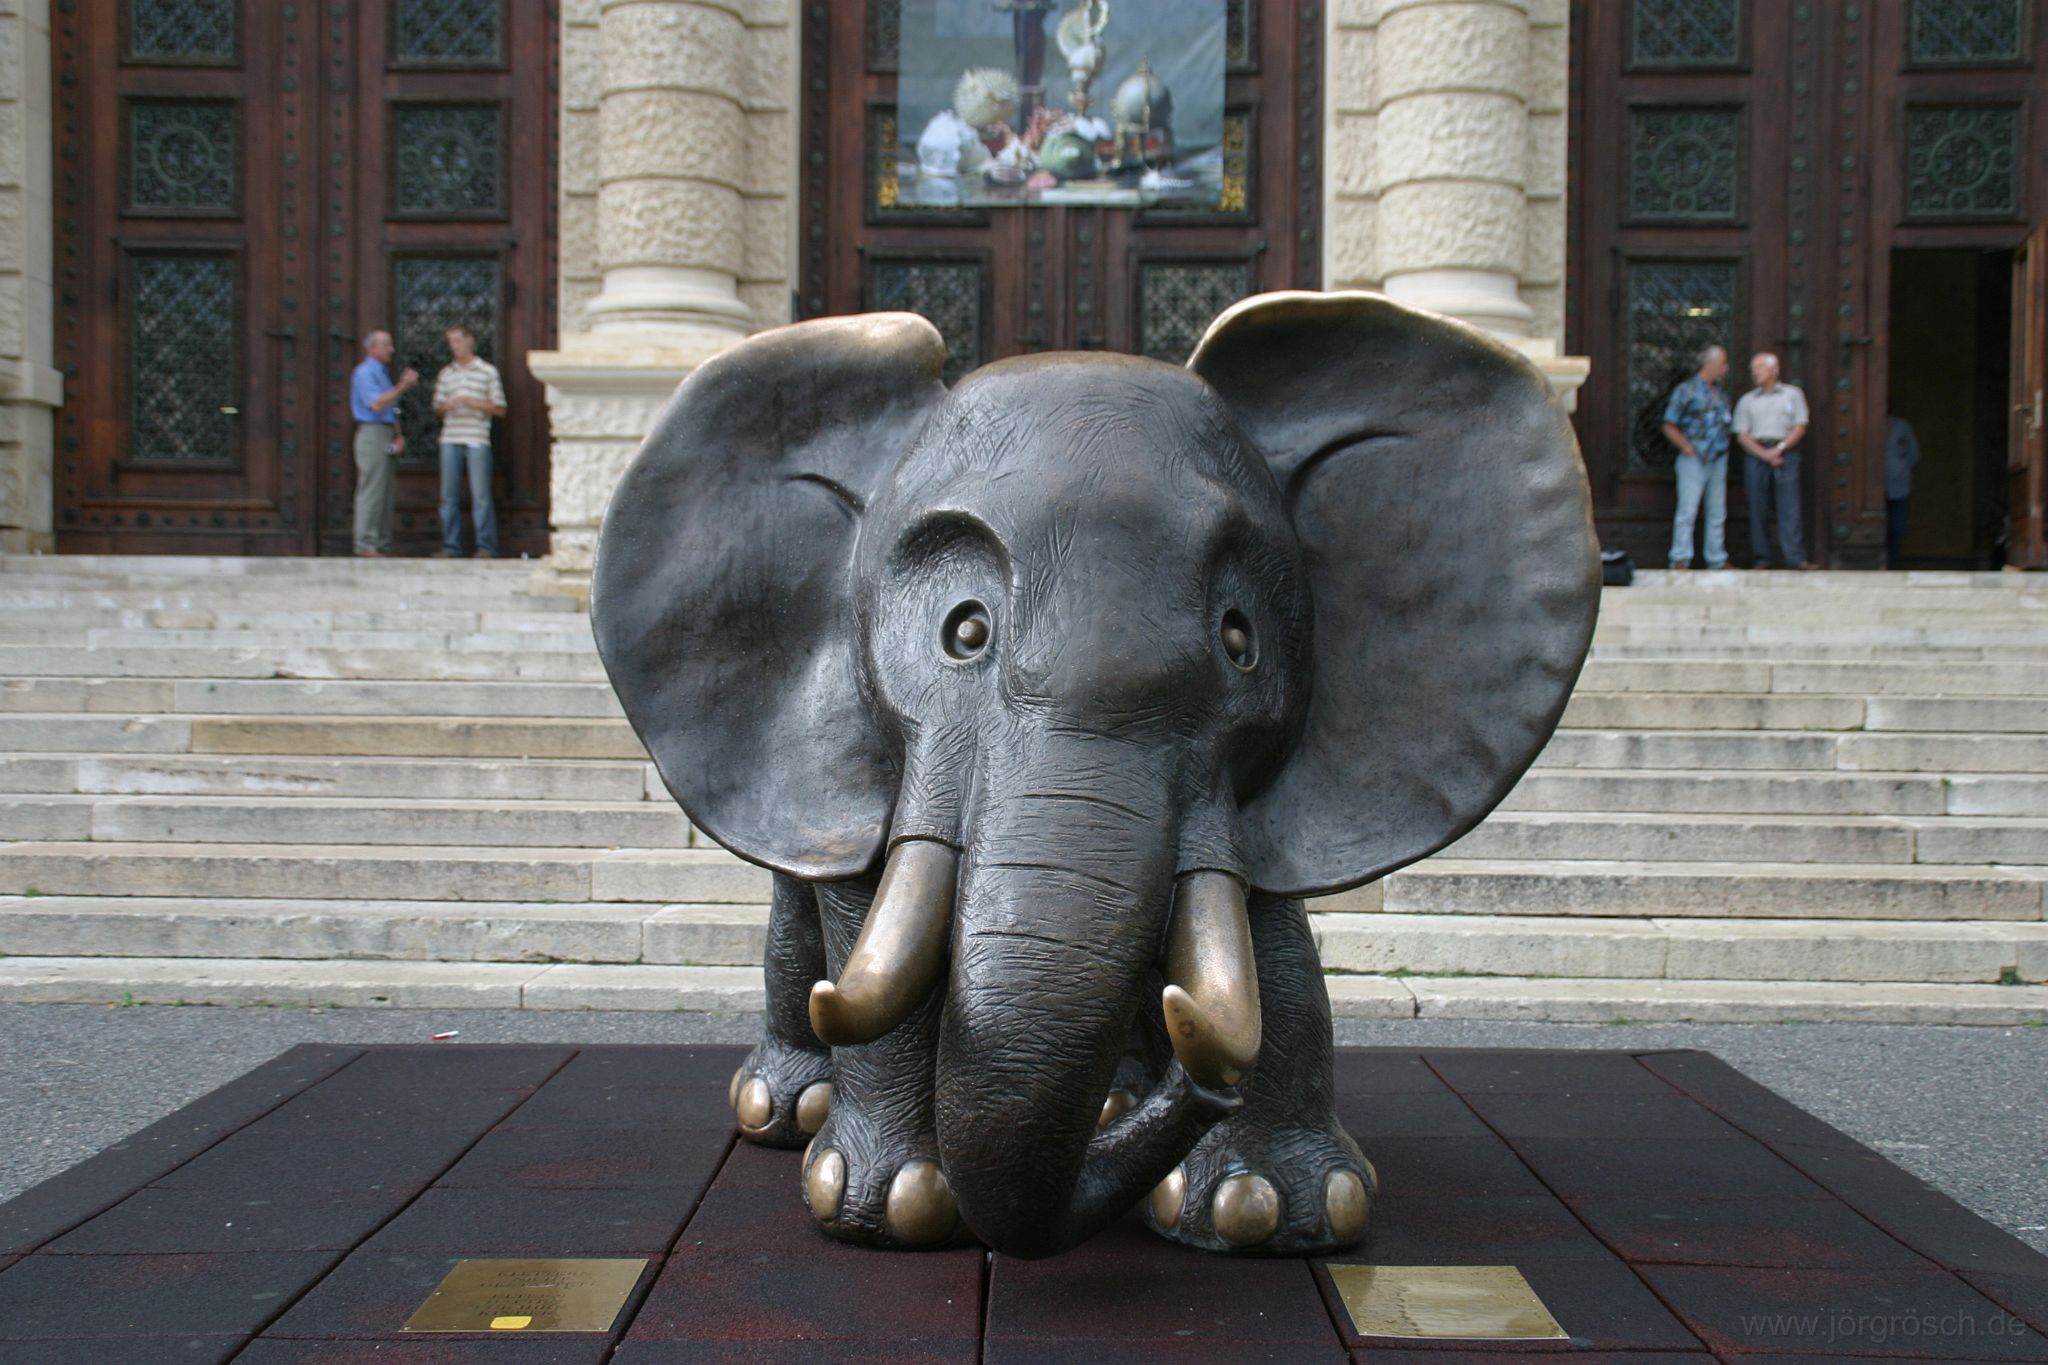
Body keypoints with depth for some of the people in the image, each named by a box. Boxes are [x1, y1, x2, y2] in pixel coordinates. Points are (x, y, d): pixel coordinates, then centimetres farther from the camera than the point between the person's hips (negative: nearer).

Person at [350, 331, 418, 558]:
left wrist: (398, 434, 11)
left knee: (386, 491, 8)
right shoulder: (365, 373, -8)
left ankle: (382, 544, 10)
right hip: (372, 432, -10)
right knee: (372, 490, -11)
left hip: (386, 437, 10)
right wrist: (402, 387, -24)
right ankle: (366, 544, -11)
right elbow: (376, 404, -21)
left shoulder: (382, 373, 22)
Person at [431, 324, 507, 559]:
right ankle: (451, 546, 9)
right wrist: (448, 405, -3)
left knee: (481, 495, -6)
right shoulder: (446, 373, 16)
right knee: (449, 495, 3)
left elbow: (499, 409, 1)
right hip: (450, 440, 4)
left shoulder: (488, 371, 5)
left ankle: (486, 546, -1)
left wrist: (471, 402, -10)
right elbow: (438, 406, 20)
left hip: (477, 440, -4)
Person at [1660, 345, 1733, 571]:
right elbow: (1669, 426, -6)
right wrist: (1686, 447, -12)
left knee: (1718, 512, 8)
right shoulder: (1686, 391, -4)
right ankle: (1681, 559, -7)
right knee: (1687, 510, -9)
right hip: (1694, 460, -7)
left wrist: (1723, 447, 10)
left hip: (1718, 460, 7)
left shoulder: (1721, 394, 17)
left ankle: (1717, 560, 14)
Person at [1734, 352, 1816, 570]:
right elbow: (1742, 435, 6)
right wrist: (1764, 454, -10)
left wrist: (1779, 449, -10)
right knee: (1758, 508, -1)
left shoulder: (1792, 394, 12)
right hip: (1756, 454, 2)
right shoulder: (1747, 400, 16)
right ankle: (1762, 558, 4)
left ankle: (1795, 558, -13)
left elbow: (1800, 428, 4)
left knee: (1790, 506, -9)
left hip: (1786, 453, -2)